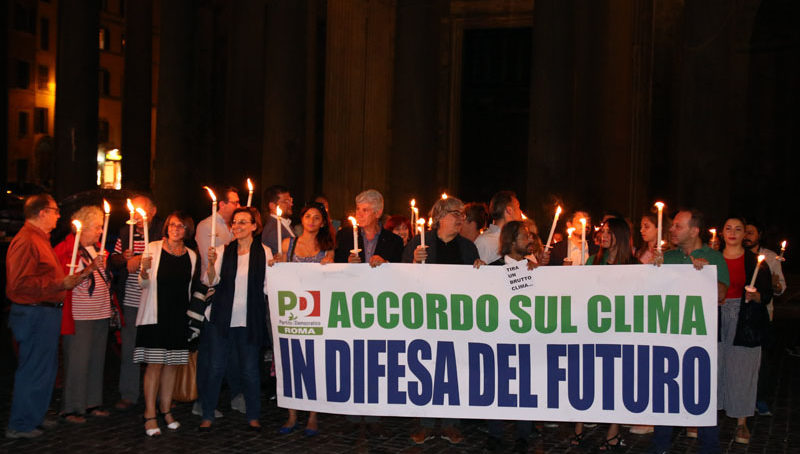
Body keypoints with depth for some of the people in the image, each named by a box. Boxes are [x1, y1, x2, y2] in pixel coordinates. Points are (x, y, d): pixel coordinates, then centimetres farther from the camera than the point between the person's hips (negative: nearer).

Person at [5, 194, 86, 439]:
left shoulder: (41, 239, 18)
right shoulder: (25, 241, -16)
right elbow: (20, 283, -24)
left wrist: (78, 276, 14)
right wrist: (60, 284, -25)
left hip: (46, 313, 11)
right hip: (34, 314, -11)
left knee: (46, 367, 17)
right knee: (33, 370, -4)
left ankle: (34, 416, 28)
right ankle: (20, 425, 5)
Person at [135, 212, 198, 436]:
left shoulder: (191, 255, 9)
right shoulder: (154, 248, -2)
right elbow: (144, 284, -3)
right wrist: (144, 270, -22)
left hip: (179, 317, 4)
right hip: (156, 315, -4)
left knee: (172, 364, 8)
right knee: (155, 364, -6)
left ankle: (166, 410, 19)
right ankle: (150, 416, -1)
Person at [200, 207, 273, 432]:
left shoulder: (264, 252, 2)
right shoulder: (224, 251, 6)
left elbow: (267, 287, 5)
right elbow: (211, 281, -3)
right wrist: (211, 263, -18)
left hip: (249, 320, -1)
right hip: (222, 318, 1)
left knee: (250, 370, 5)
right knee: (216, 368, 4)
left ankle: (253, 416, 18)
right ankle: (207, 416, 14)